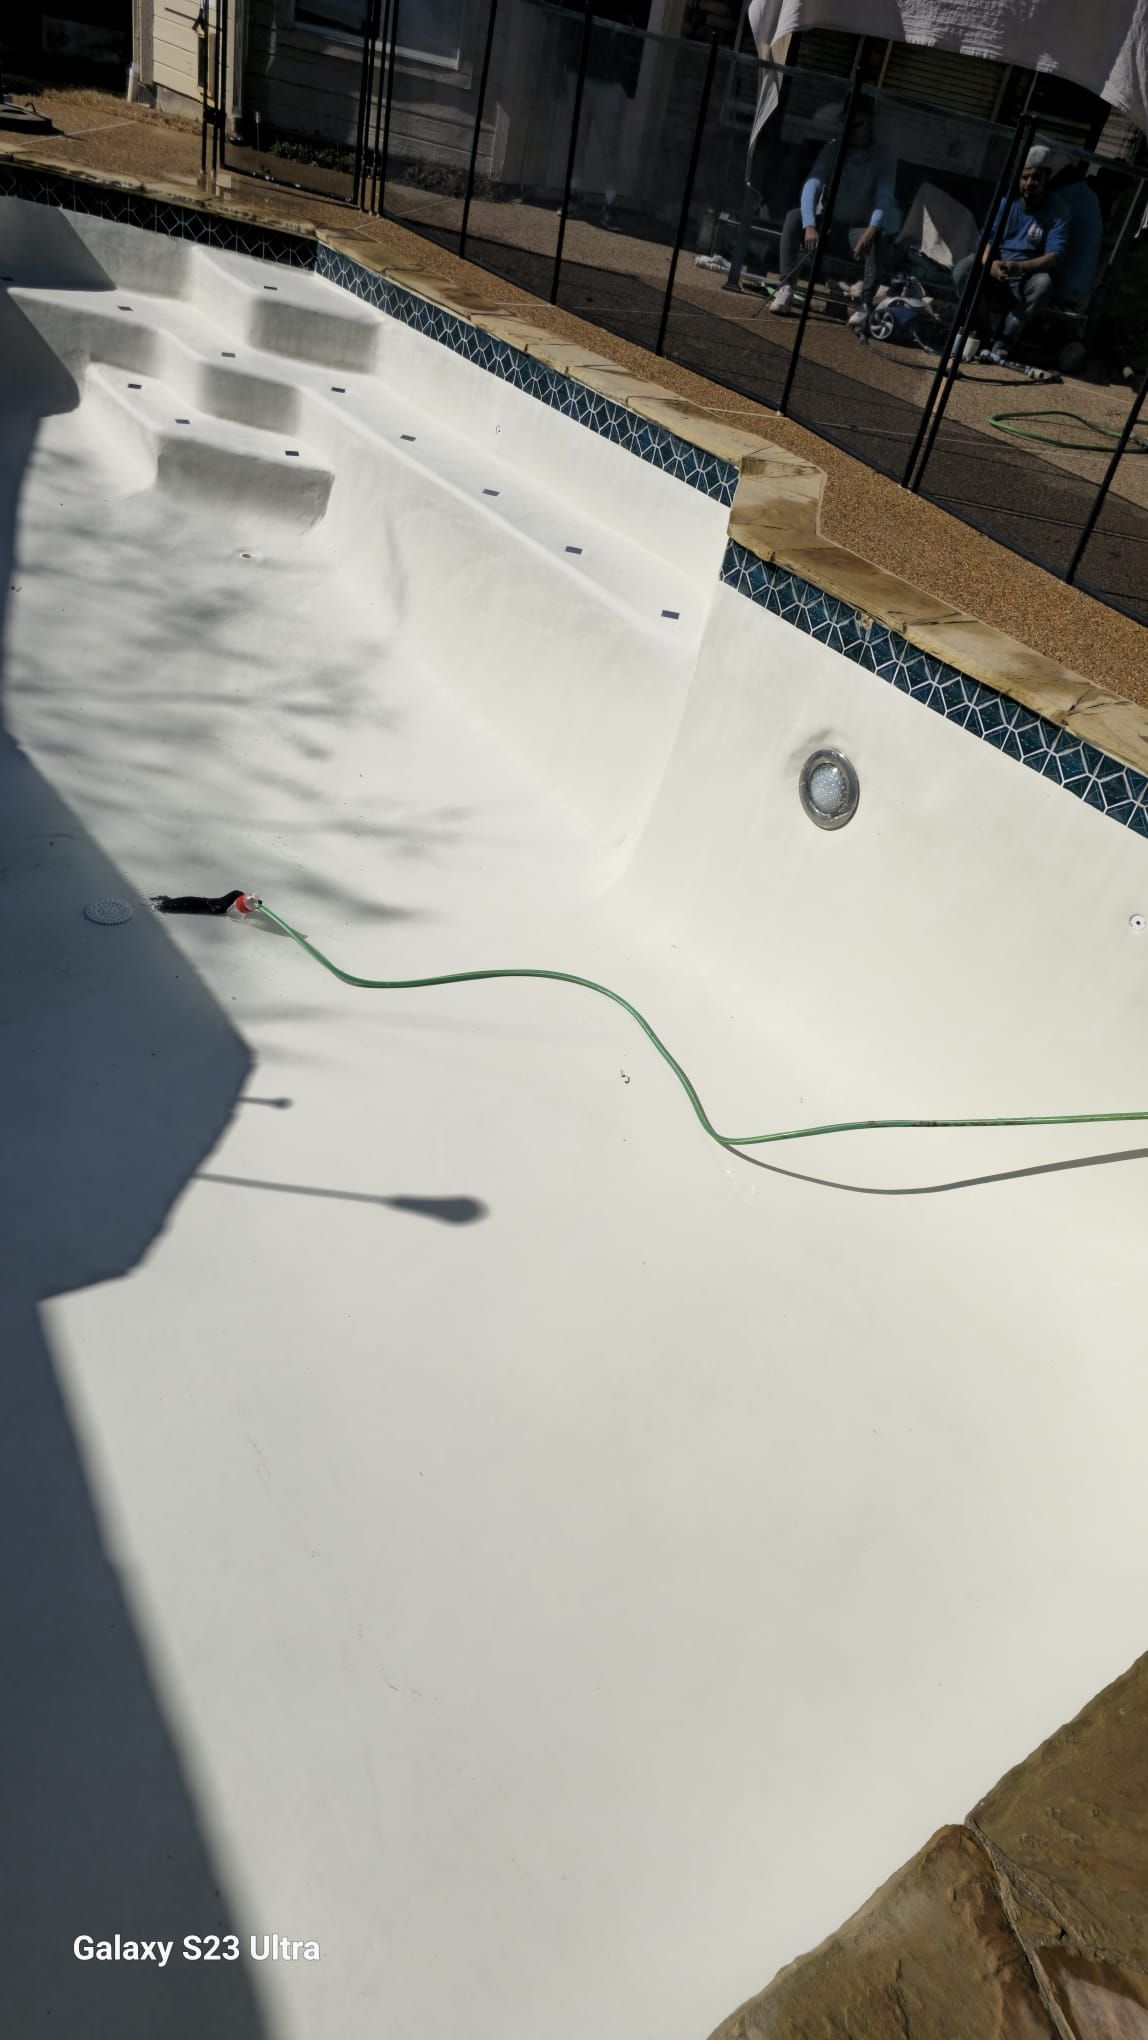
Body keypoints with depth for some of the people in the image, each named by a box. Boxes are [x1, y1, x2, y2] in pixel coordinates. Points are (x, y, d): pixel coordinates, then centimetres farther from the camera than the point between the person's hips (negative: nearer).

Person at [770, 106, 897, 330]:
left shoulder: (882, 158, -9)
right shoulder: (833, 149, -8)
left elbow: (885, 198, -20)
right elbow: (812, 185, -22)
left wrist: (871, 230, -43)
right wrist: (810, 226, -41)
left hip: (858, 228, -1)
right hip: (826, 220, 1)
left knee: (875, 242, -36)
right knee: (794, 217, -28)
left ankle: (865, 305, -44)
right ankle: (786, 288, -34)